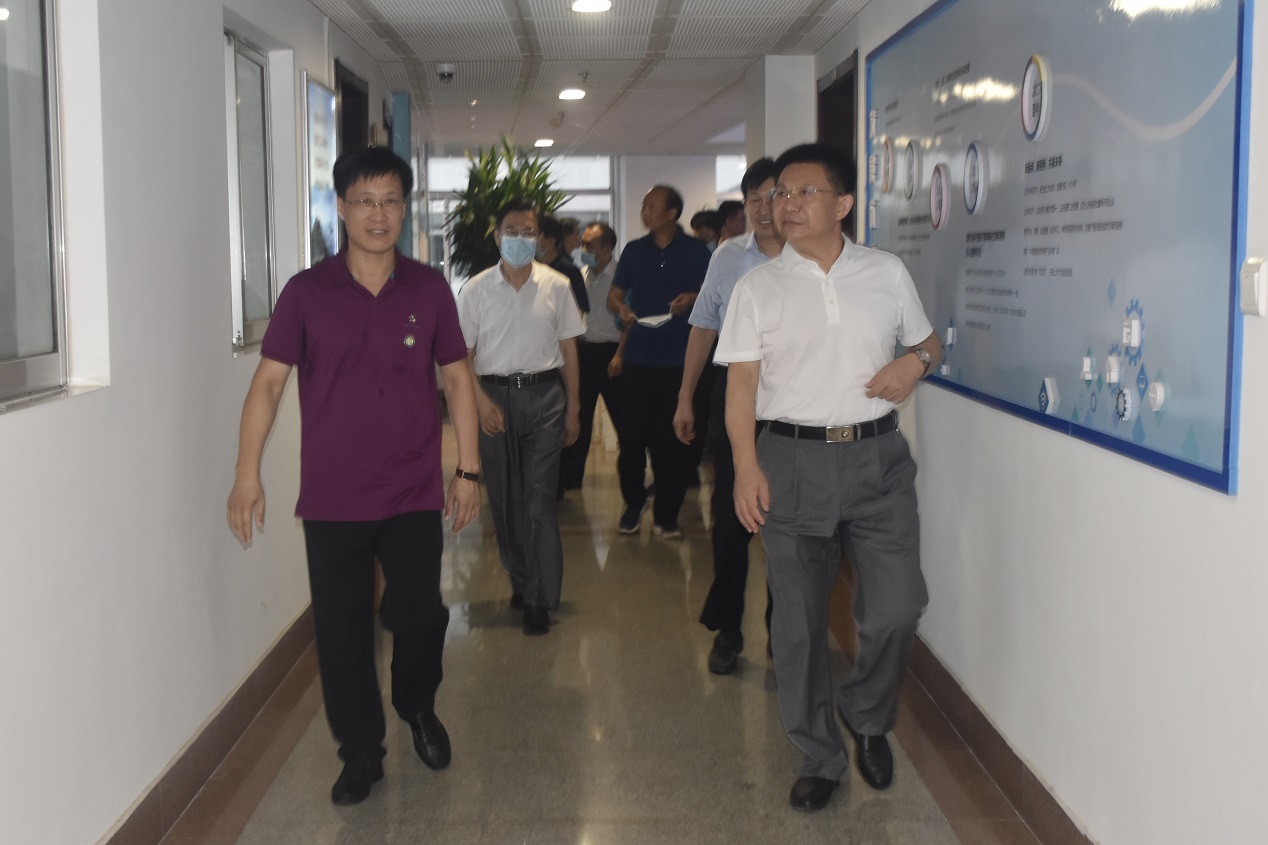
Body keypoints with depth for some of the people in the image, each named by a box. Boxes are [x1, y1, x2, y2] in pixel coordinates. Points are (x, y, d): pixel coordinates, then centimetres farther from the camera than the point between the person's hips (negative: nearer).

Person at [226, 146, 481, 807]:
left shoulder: (430, 290, 0)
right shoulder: (306, 292, -3)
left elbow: (456, 379, 6)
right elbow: (268, 381, -3)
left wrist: (469, 469, 3)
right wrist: (247, 472, -9)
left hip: (414, 495, 1)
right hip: (331, 500, 0)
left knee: (420, 616, 9)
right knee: (341, 630, 6)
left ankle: (419, 709, 39)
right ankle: (361, 753, 24)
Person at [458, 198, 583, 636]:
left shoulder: (556, 286, 3)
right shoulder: (475, 289, 2)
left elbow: (568, 349, 7)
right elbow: (462, 353, 2)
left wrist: (572, 408, 5)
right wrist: (481, 401, -11)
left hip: (544, 393, -1)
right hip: (495, 395, 1)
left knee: (540, 498, -5)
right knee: (504, 498, 8)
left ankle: (539, 599, -1)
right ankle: (523, 581, 25)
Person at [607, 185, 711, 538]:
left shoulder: (696, 251, 4)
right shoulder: (634, 250, 12)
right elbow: (614, 295, 14)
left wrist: (693, 299, -14)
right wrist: (620, 308, -9)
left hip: (679, 359, -2)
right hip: (638, 357, 2)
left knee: (672, 438, -1)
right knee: (633, 434, 0)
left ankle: (666, 515, 9)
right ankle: (633, 503, 18)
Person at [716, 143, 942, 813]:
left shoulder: (887, 274, 7)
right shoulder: (758, 287, 3)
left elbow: (927, 341, 20)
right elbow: (742, 382, 0)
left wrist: (915, 363, -4)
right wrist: (746, 466, -10)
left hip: (877, 456, 1)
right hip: (792, 459, -1)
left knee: (897, 607, -6)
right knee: (798, 620, 4)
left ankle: (866, 716, 25)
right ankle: (819, 758, 21)